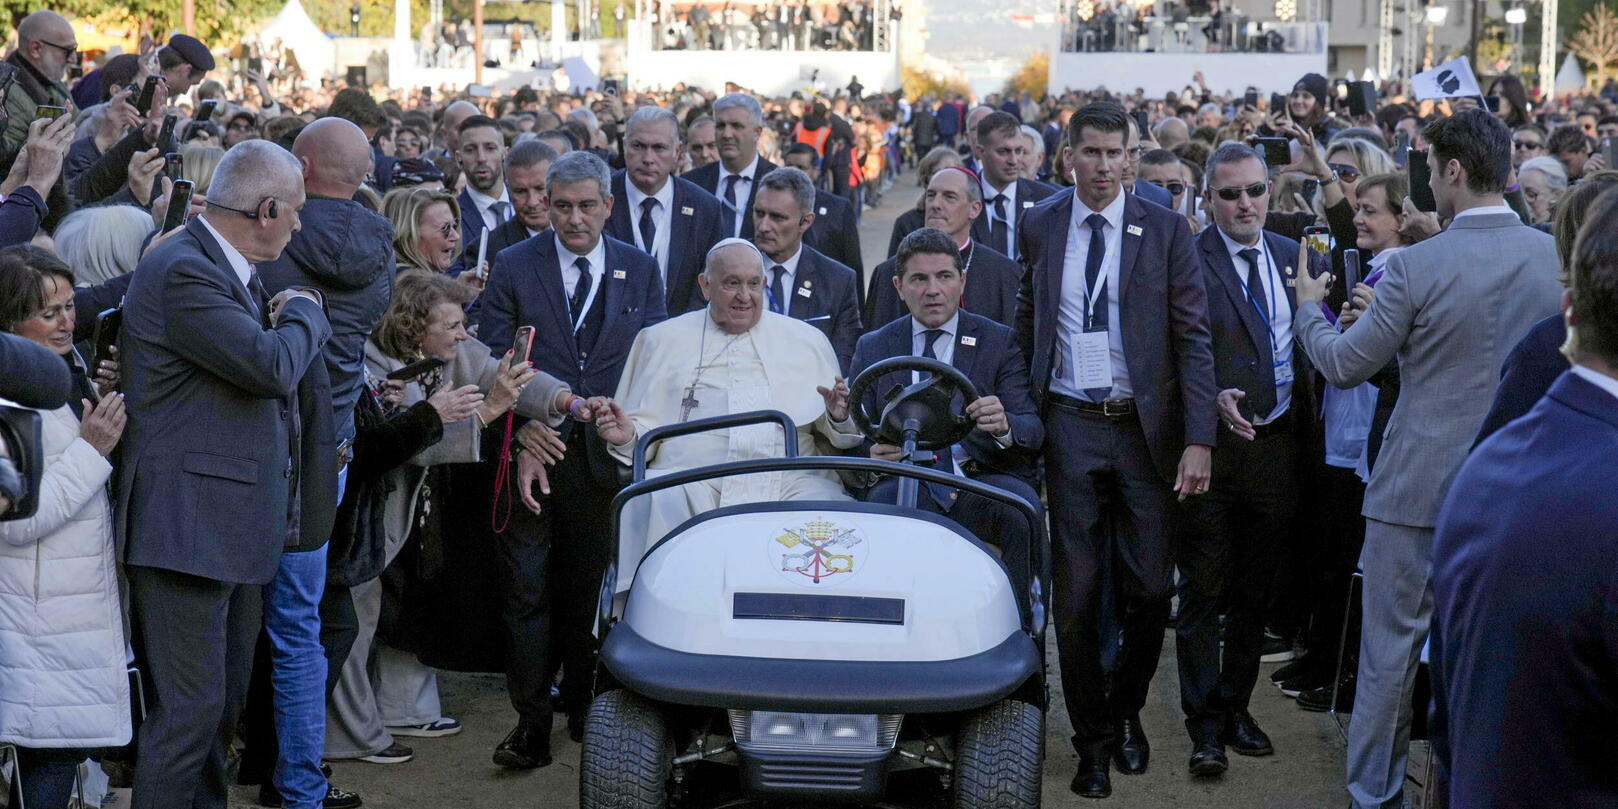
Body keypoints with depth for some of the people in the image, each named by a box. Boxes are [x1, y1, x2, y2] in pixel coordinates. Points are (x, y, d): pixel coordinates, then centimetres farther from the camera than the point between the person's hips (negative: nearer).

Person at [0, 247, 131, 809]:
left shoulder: (66, 372, 11)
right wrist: (92, 449, -21)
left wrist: (107, 423, 9)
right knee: (51, 754, -5)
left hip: (85, 604, 9)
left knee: (63, 751, 12)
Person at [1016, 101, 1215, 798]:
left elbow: (1192, 339, -4)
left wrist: (1198, 441, -12)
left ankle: (1125, 707, 28)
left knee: (1149, 590, 2)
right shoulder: (1039, 227, 6)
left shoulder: (1165, 230, -1)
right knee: (1076, 595, 3)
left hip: (1145, 428, -1)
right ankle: (1093, 741, 17)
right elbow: (1026, 328, 11)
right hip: (1070, 427, 1)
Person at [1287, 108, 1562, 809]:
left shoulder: (1418, 266, -15)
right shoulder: (1557, 258, -3)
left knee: (1393, 645, 9)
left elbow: (1345, 366, -6)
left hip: (1418, 487, -3)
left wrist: (1309, 309, 13)